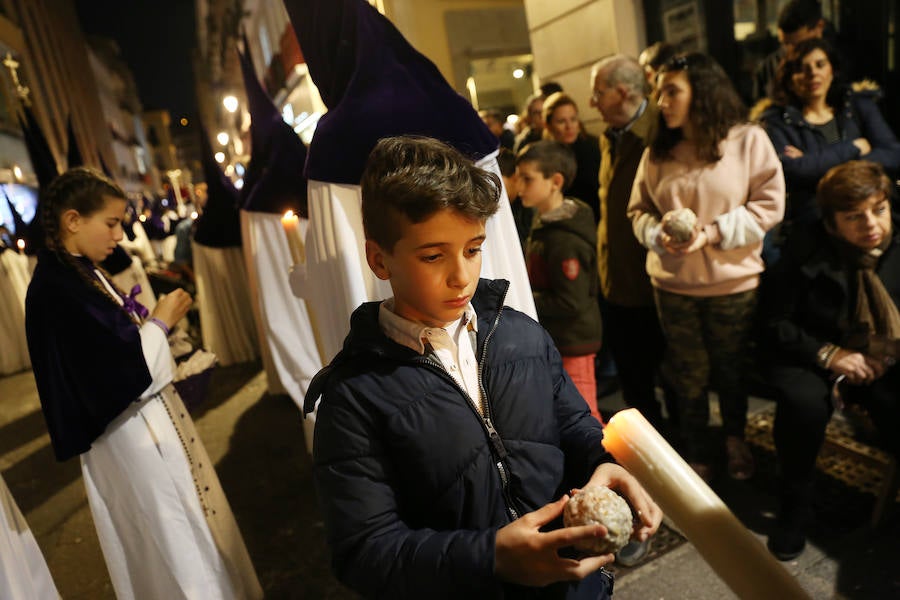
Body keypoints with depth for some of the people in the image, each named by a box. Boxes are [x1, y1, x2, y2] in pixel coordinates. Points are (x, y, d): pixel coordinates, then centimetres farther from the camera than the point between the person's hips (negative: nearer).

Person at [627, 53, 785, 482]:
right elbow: (639, 211, 7)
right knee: (688, 375, 13)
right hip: (672, 284, 2)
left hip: (733, 282, -2)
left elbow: (769, 204, -8)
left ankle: (735, 439, 44)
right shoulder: (657, 151, 4)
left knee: (732, 370, 15)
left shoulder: (748, 140, -5)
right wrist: (658, 232, -14)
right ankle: (697, 456, 34)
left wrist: (711, 233, -19)